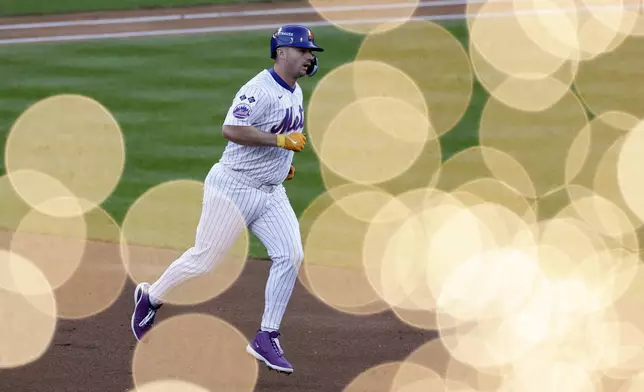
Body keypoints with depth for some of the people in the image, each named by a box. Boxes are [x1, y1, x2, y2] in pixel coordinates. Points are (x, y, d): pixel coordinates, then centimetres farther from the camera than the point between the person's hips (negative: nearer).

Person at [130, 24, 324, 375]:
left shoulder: (295, 93, 11)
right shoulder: (259, 90, -18)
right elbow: (231, 129, -29)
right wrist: (281, 141, -28)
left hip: (271, 192, 8)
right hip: (234, 187, -8)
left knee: (290, 255, -10)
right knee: (203, 260, 1)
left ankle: (267, 338, -5)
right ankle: (150, 298, 27)